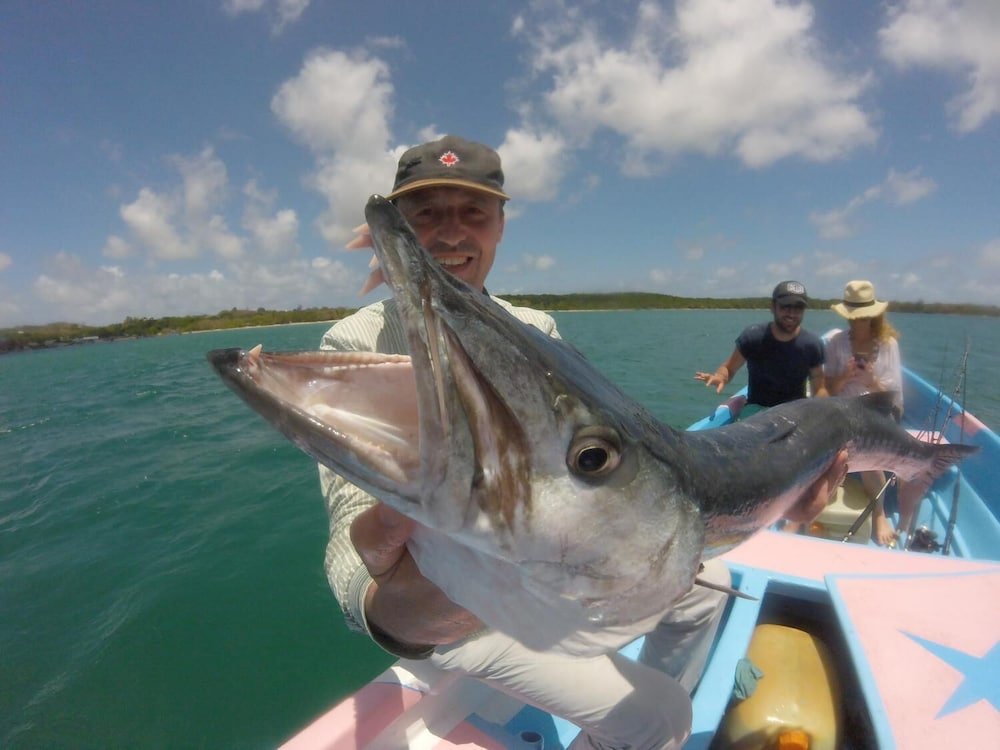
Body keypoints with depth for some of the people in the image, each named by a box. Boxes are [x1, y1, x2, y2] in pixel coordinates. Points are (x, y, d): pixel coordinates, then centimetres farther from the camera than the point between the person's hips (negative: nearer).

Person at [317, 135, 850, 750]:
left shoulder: (536, 330, -2)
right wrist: (388, 611, -51)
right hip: (452, 602, -6)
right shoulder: (357, 346, -20)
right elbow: (356, 521, -27)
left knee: (708, 582, 15)